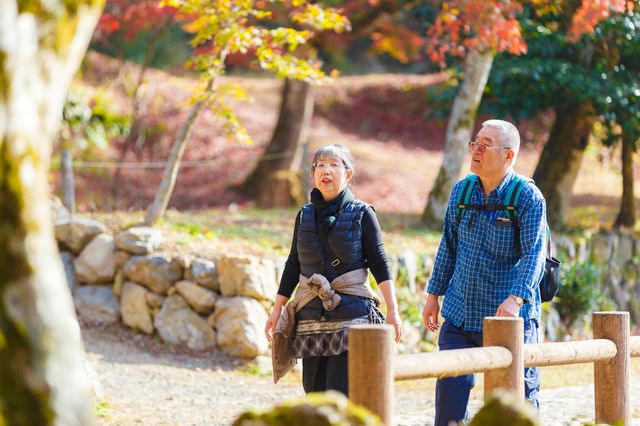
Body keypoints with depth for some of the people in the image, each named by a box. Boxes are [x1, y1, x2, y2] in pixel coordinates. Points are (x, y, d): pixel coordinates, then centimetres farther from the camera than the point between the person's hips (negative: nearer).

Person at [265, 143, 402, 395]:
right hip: (311, 317, 4)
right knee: (314, 392, 5)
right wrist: (277, 309, 14)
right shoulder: (305, 216, 10)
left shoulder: (361, 214, -1)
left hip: (350, 317, -4)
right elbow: (293, 265, 16)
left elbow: (379, 263, -2)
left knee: (342, 396, -10)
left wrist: (392, 311, -8)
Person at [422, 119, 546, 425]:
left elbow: (534, 253, -20)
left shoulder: (528, 198, -11)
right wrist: (434, 293, 15)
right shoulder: (461, 191, 6)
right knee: (449, 393, 1)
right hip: (459, 316, 5)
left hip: (511, 319, -5)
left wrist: (516, 298, -34)